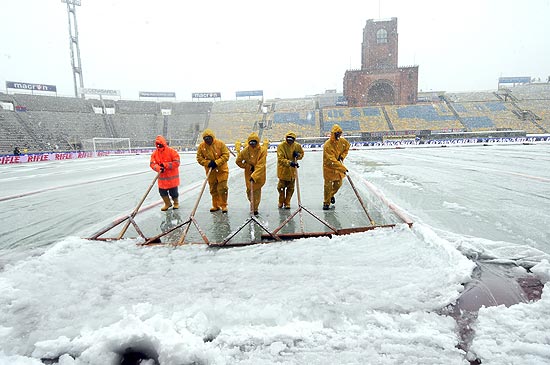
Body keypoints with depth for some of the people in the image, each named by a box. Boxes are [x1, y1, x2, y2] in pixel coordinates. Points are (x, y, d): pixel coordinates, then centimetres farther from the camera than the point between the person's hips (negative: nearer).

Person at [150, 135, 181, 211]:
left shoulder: (171, 151, -12)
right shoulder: (155, 153, 0)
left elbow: (176, 163, -17)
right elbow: (152, 163, -5)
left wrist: (165, 165, -21)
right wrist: (159, 168, -26)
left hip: (172, 176, -4)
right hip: (162, 177, 4)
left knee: (173, 192, 7)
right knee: (162, 191, 10)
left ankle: (176, 203, 34)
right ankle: (167, 203, 34)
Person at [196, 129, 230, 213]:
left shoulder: (220, 144, -11)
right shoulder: (201, 146, -4)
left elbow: (226, 155, -11)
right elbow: (199, 158, 0)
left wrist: (216, 162, -19)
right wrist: (208, 163, -16)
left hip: (222, 170, -3)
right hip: (210, 171, 3)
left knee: (222, 188, -4)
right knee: (213, 189, 11)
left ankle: (223, 205, 11)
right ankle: (215, 205, 26)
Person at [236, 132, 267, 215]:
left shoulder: (262, 150, -20)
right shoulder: (245, 151, -11)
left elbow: (260, 165, -26)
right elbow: (238, 161, 2)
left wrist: (254, 176, -35)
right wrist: (248, 166, -9)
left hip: (259, 174, -2)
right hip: (249, 173, 2)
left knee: (257, 190, 2)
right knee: (249, 190, 5)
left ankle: (255, 208, 17)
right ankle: (253, 203, 34)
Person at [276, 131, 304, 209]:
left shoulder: (297, 145, -2)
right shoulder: (281, 146, -14)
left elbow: (302, 153, 15)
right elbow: (280, 159, -20)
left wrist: (298, 155, -9)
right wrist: (289, 162, -32)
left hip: (292, 170, 3)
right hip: (283, 170, -3)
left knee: (291, 188, 8)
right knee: (281, 187, 8)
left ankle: (287, 203, 23)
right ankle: (281, 202, 29)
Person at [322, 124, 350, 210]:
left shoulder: (342, 141, -7)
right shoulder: (327, 145, -27)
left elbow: (347, 147, 17)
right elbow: (332, 160, -32)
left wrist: (342, 156, -2)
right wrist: (343, 168, -35)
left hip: (339, 165, 6)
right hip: (329, 167, -6)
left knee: (338, 183, 14)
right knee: (328, 185, -2)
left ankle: (331, 194, 44)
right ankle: (326, 203, 15)